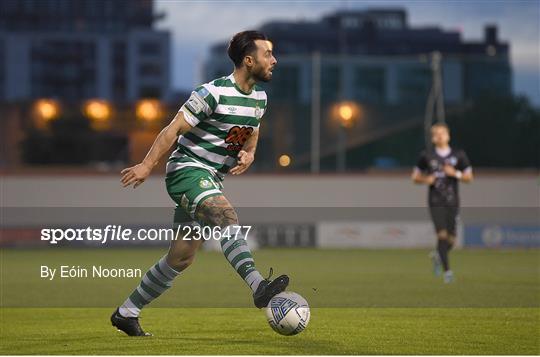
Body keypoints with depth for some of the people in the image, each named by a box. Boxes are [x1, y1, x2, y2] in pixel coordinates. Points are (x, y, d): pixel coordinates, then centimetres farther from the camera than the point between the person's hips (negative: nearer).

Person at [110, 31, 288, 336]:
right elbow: (174, 129, -14)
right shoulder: (214, 93, -16)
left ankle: (126, 313, 22)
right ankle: (258, 286, -52)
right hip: (187, 170, -9)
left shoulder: (259, 97, 9)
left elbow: (252, 136, 23)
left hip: (211, 183, 9)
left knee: (181, 259, 9)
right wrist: (147, 166, -17)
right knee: (226, 215, -35)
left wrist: (249, 154, 0)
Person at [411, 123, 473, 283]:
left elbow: (469, 177, 8)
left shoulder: (459, 156, 6)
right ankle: (447, 270, -12)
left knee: (451, 239, 3)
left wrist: (456, 174, -10)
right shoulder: (426, 156, 4)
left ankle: (437, 256, 35)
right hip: (436, 202, -2)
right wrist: (425, 179, -8)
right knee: (442, 235, -17)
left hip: (452, 202, 2)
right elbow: (415, 176, 13)